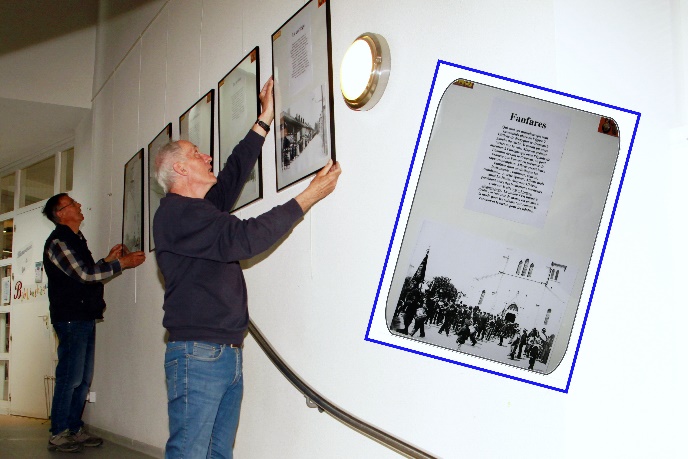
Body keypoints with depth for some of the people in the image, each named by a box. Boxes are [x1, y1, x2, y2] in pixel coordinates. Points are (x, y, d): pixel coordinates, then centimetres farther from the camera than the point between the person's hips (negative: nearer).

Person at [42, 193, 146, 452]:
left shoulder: (76, 240, 20)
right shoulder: (57, 242, -10)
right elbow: (84, 274, -17)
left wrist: (109, 259, 10)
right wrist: (122, 263, -13)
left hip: (86, 318, 9)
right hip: (70, 319, -9)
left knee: (83, 379, 10)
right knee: (70, 378, -7)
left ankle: (74, 429, 17)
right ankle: (58, 435, 1)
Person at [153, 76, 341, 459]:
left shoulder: (202, 208, 19)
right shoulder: (177, 213, -11)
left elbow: (235, 172, 26)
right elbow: (244, 238, -20)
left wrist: (265, 120, 30)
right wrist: (309, 197, -16)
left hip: (229, 355, 10)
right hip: (198, 355, -10)